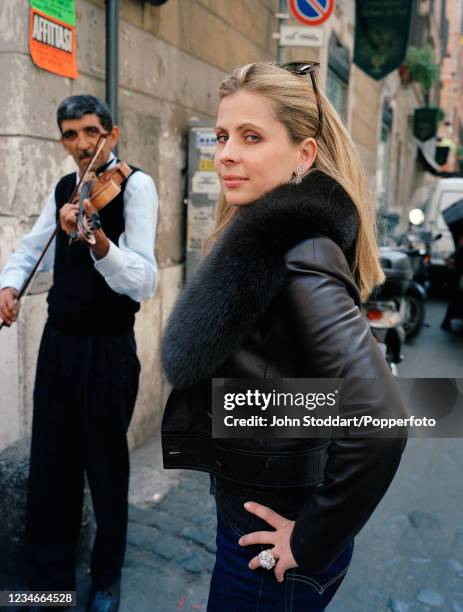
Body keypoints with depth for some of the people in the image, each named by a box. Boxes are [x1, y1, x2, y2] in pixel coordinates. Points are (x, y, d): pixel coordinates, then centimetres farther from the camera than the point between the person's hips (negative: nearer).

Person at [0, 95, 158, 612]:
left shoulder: (135, 185, -12)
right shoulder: (62, 189, 9)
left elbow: (144, 282, -24)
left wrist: (97, 241, -43)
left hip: (108, 347, -6)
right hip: (58, 341, 6)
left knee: (106, 467, 8)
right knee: (49, 463, 13)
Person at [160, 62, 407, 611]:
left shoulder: (294, 258, -26)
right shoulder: (273, 235, 3)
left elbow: (376, 423, -34)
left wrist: (314, 541, -21)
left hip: (272, 546, -9)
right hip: (245, 502, 9)